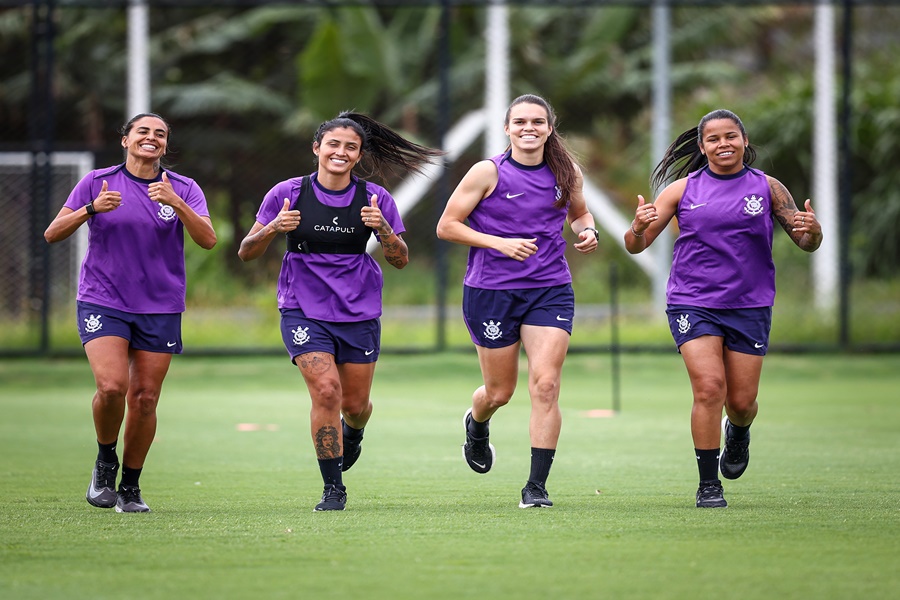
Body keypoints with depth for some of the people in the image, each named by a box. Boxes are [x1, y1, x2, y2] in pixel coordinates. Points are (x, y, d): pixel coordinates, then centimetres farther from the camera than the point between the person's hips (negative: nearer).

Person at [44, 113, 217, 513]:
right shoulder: (98, 182, 2)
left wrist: (176, 203, -25)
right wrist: (91, 209, -17)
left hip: (160, 309, 2)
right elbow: (52, 234, 0)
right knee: (112, 386, -20)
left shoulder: (184, 189, 4)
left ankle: (130, 487, 16)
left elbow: (208, 240, -10)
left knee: (144, 398, 0)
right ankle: (105, 459, 7)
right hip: (102, 303, -1)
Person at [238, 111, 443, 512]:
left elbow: (400, 260, 0)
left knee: (355, 403, 7)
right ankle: (333, 489, -6)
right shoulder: (287, 194, -5)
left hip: (359, 312, 2)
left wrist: (382, 228, -20)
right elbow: (246, 254, -2)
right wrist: (273, 229, -22)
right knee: (326, 390, -19)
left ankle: (352, 434, 47)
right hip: (304, 310, -2)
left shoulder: (375, 199, -1)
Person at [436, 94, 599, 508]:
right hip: (491, 291, -2)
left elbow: (579, 213, 24)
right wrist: (499, 243, -17)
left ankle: (536, 486, -7)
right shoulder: (488, 172, -7)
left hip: (551, 291, 2)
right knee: (500, 392, 9)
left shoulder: (567, 173, 5)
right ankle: (476, 425, 47)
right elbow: (446, 226, -6)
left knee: (545, 385, -12)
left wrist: (587, 232, 0)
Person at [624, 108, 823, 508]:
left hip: (750, 306, 1)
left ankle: (738, 432, 41)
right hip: (692, 304, -1)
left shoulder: (767, 188, 5)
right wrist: (638, 228, -21)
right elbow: (636, 246, 3)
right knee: (709, 387, -17)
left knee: (742, 401, 2)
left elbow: (807, 244, 7)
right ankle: (708, 485, -6)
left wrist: (812, 230, -17)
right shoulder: (683, 189, 3)